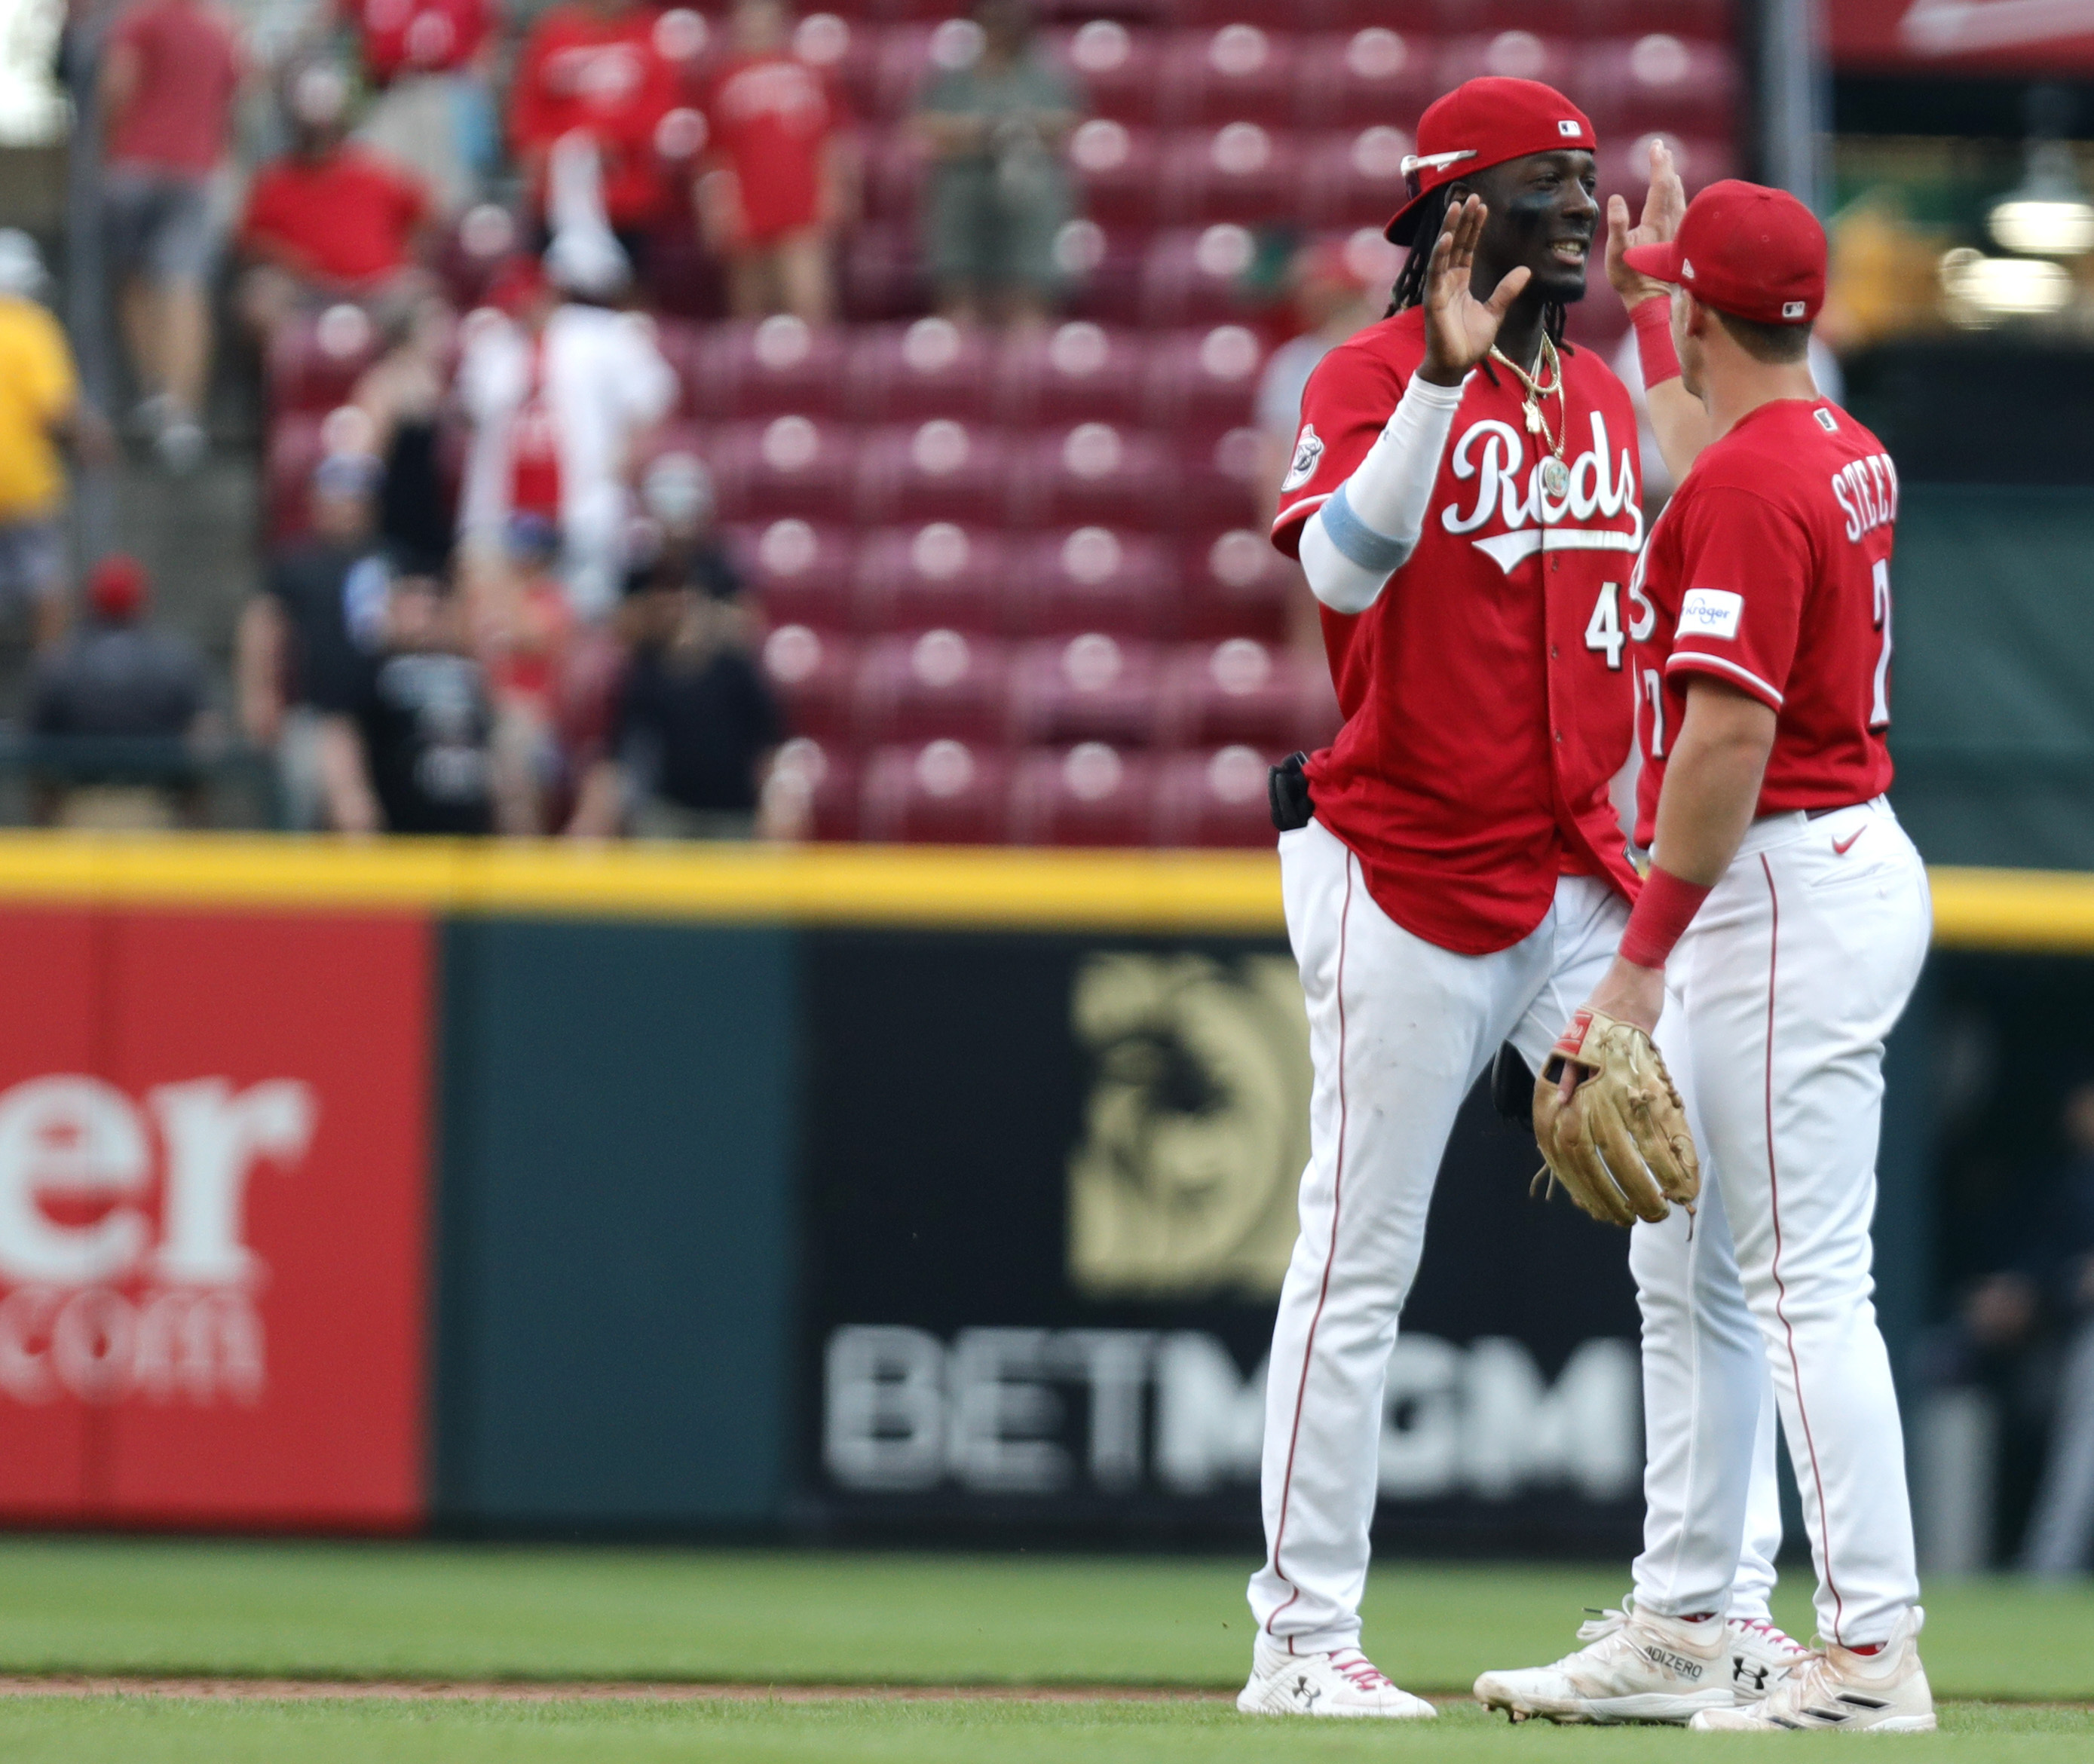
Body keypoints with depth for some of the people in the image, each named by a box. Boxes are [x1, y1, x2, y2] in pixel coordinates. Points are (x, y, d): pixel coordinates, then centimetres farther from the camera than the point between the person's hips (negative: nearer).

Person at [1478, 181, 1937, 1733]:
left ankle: (1876, 1652, -12)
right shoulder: (1847, 454, 12)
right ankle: (1680, 1627, 20)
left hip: (1790, 892, -11)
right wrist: (1655, 303, 46)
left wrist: (1644, 962, -24)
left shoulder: (1749, 484, -18)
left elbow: (1730, 736, -25)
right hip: (1841, 861, 11)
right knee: (1687, 1268, 16)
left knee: (1806, 1282, -11)